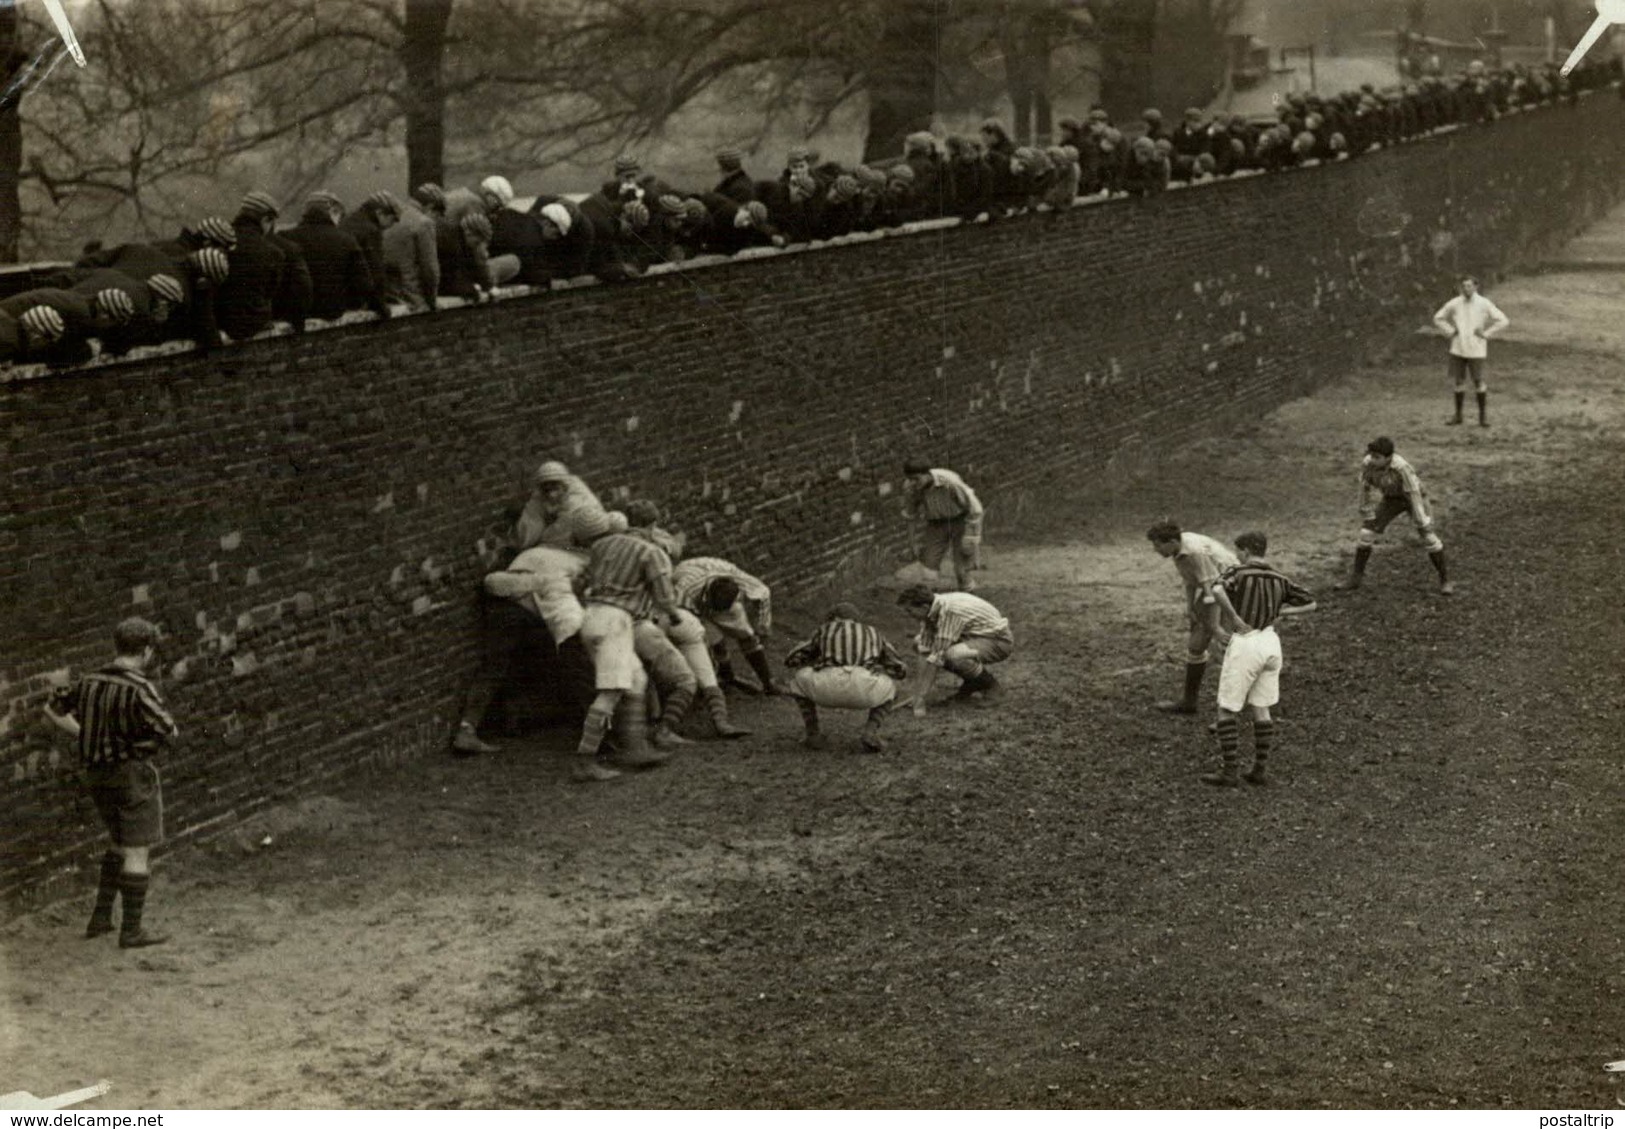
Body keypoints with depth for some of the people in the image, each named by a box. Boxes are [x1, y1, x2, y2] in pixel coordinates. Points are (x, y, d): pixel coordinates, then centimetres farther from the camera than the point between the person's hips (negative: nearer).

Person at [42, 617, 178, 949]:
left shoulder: (90, 682, 2)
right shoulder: (140, 689, -21)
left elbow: (52, 709, 15)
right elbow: (170, 733, -20)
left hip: (98, 774, 7)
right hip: (134, 775, -7)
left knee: (121, 845, 24)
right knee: (138, 853, 2)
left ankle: (101, 917, 21)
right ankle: (131, 931, 5)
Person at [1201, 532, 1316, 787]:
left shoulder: (1238, 573, -8)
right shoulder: (1279, 580, 9)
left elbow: (1217, 590, -29)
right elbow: (1310, 603, 15)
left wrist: (1234, 618, -20)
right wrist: (1278, 611, 10)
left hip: (1244, 643, -6)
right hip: (1271, 641, 6)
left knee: (1228, 709, 4)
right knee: (1261, 709, 14)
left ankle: (1228, 771, 2)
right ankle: (1261, 769, 15)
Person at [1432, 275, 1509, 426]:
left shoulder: (1484, 304, -5)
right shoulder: (1454, 304, 3)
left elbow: (1503, 321, -5)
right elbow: (1438, 318, 17)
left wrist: (1485, 334, -8)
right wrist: (1450, 332, 4)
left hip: (1476, 350, -3)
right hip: (1457, 349, 3)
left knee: (1478, 381, -4)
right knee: (1458, 381, 5)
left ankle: (1483, 415, 9)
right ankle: (1458, 415, 15)